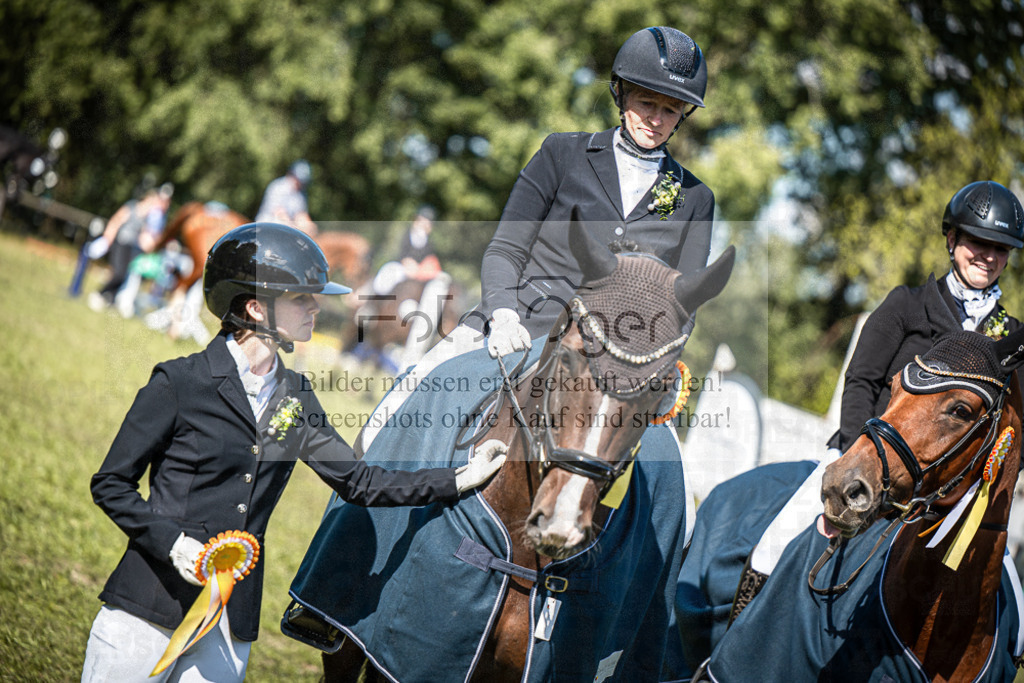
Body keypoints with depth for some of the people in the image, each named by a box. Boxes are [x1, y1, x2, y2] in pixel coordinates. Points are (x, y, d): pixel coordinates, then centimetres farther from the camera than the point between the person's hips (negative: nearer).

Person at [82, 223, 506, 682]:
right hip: (147, 609, -5)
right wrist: (172, 541, -19)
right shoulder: (179, 384, -9)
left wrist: (460, 480, 8)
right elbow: (110, 484, -6)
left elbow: (358, 482, 12)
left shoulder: (294, 399, 8)